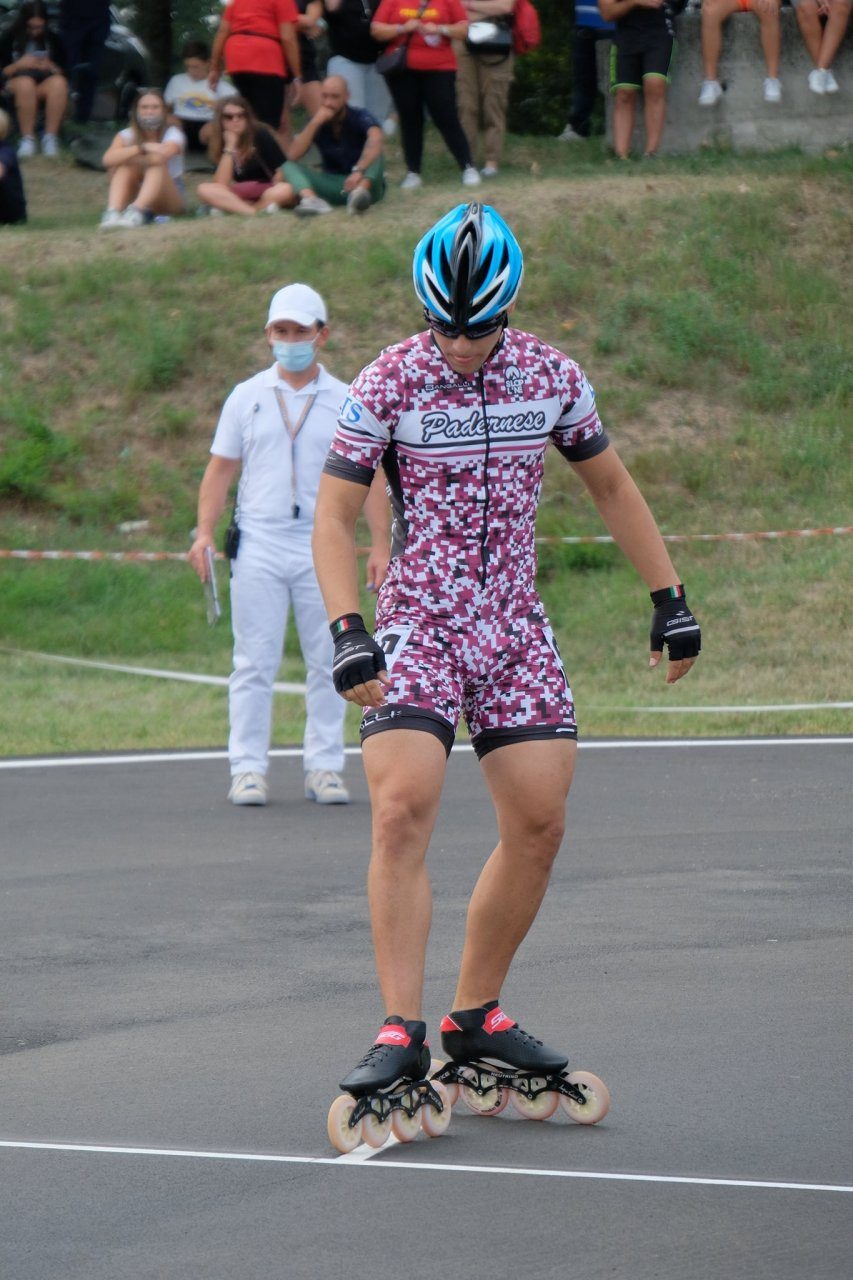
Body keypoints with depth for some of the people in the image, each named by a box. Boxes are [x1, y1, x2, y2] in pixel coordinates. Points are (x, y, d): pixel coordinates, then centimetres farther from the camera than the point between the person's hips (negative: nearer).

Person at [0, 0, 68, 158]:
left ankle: (50, 137, -35)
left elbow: (62, 72, 13)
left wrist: (51, 67, -9)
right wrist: (19, 64, -12)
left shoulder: (53, 40, 13)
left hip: (46, 82, 2)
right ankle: (27, 138, -36)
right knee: (26, 83, -40)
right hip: (17, 82, -2)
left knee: (60, 83, -35)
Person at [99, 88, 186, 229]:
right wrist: (141, 148, -30)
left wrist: (130, 157, -19)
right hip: (135, 196, 2)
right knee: (123, 164, -24)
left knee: (157, 164, -30)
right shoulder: (127, 135, -2)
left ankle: (136, 212, -52)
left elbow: (162, 156, -34)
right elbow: (108, 159, -24)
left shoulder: (172, 134, -9)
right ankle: (113, 213, -44)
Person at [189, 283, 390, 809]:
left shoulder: (347, 402, 8)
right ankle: (248, 767, 1)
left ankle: (325, 766, 8)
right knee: (255, 662, -2)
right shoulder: (247, 397, 9)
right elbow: (221, 469, 11)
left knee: (328, 662, 1)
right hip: (259, 543, 0)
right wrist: (205, 532, -1)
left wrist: (381, 545, -2)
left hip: (324, 546, 0)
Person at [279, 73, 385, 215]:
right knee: (289, 166, -14)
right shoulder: (318, 124, 2)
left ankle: (360, 191, -56)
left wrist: (359, 171, -50)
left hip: (363, 182, -3)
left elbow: (376, 139, -34)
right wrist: (315, 123, -20)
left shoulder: (360, 118, -10)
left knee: (373, 153, -28)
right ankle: (310, 199, -45)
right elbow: (292, 155, -11)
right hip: (333, 185, 3)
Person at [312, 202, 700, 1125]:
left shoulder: (551, 377, 1)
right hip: (416, 625, -4)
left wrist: (669, 599, 11)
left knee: (538, 823, 1)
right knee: (402, 813, -19)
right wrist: (346, 631, -21)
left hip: (514, 625, 4)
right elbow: (333, 518, -8)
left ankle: (476, 1015, 15)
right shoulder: (387, 384, -9)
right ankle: (400, 1031, -19)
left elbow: (610, 487, 15)